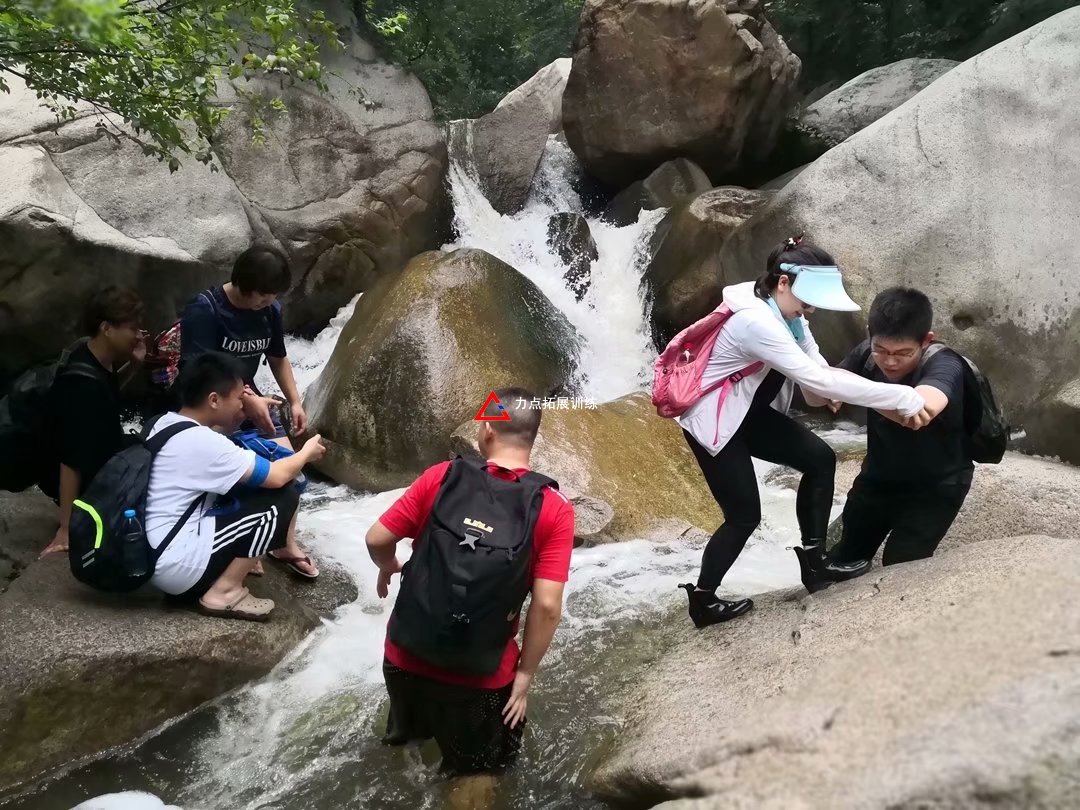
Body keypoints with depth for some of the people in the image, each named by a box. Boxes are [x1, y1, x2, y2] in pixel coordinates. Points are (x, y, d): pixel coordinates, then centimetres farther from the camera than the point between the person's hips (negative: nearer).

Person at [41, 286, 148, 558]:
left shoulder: (97, 358, -8)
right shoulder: (83, 384, -34)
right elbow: (72, 458, -33)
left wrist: (132, 363, -4)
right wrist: (66, 528, -29)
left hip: (103, 461, 9)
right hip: (86, 480, -9)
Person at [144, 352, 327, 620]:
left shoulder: (164, 423, 6)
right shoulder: (203, 443, -20)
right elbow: (277, 477, -14)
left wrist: (243, 407, 12)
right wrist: (306, 453, 6)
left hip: (148, 558, 9)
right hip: (176, 566, -9)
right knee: (284, 498, -9)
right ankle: (224, 592, -4)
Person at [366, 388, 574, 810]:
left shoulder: (441, 477, -9)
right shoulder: (554, 509, -13)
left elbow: (377, 539, -4)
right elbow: (547, 607, -16)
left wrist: (388, 568, 17)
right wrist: (525, 675, -3)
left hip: (405, 656, 4)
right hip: (479, 676, -3)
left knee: (410, 729, 35)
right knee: (478, 767, 20)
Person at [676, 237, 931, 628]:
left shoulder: (785, 314, -1)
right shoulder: (756, 321, -33)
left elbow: (818, 372, -5)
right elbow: (819, 381, -37)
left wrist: (826, 393, -30)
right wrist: (903, 398, -36)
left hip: (750, 411, 9)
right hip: (713, 418, -9)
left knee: (819, 459, 0)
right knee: (745, 514, -3)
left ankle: (814, 562, 11)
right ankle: (702, 599, 15)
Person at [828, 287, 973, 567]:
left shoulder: (943, 365, -32)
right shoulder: (868, 353, -17)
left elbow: (922, 409, -54)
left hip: (935, 487, -5)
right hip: (878, 476, 5)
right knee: (846, 558, 16)